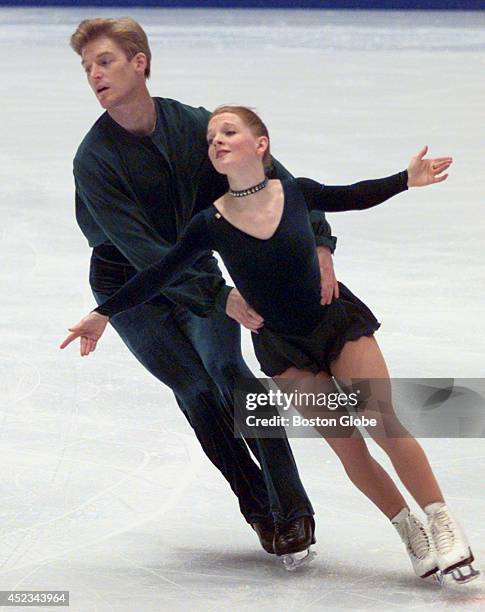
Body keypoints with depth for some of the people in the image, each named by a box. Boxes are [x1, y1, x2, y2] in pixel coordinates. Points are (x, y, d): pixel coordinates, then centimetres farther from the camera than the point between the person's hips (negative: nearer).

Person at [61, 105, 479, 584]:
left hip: (339, 320, 0)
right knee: (347, 446, -3)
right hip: (284, 346, 0)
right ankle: (411, 533, 11)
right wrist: (103, 314, -4)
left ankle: (443, 525, -2)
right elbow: (160, 275, -5)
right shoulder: (211, 224, -14)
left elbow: (352, 197, 7)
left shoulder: (296, 193, -12)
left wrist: (407, 179, -2)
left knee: (385, 425, -11)